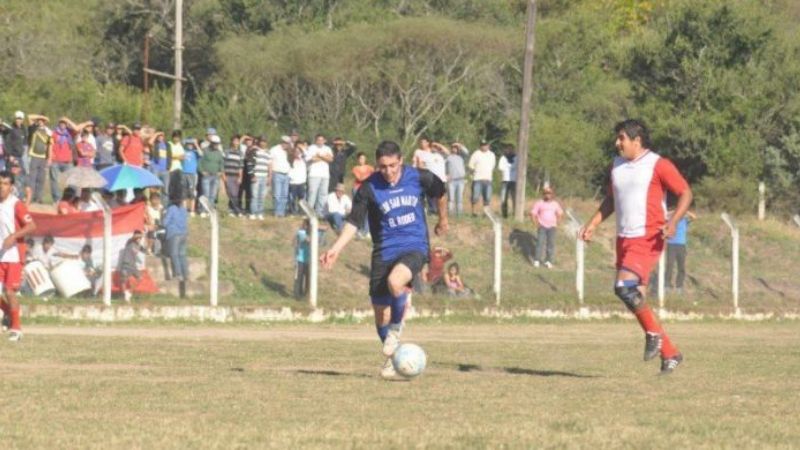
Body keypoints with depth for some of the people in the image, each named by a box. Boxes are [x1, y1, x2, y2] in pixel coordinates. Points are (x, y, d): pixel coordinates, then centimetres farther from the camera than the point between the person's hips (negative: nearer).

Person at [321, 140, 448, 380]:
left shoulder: (418, 178, -4)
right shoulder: (369, 188, -6)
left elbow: (440, 192, 17)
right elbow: (354, 222, -7)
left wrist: (443, 220, 30)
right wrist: (336, 248, -20)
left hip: (414, 246, -2)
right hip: (384, 251, 2)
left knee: (395, 281, -33)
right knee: (380, 312, 2)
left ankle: (396, 328, -8)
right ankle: (392, 357, 25)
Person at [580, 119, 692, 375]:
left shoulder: (658, 165, -8)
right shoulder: (617, 165, 13)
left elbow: (685, 193, -5)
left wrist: (674, 222, -20)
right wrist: (593, 224, 14)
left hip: (647, 239, -8)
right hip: (624, 239, 8)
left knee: (625, 287, -25)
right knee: (636, 299, 6)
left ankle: (653, 333, -5)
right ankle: (670, 354, 15)